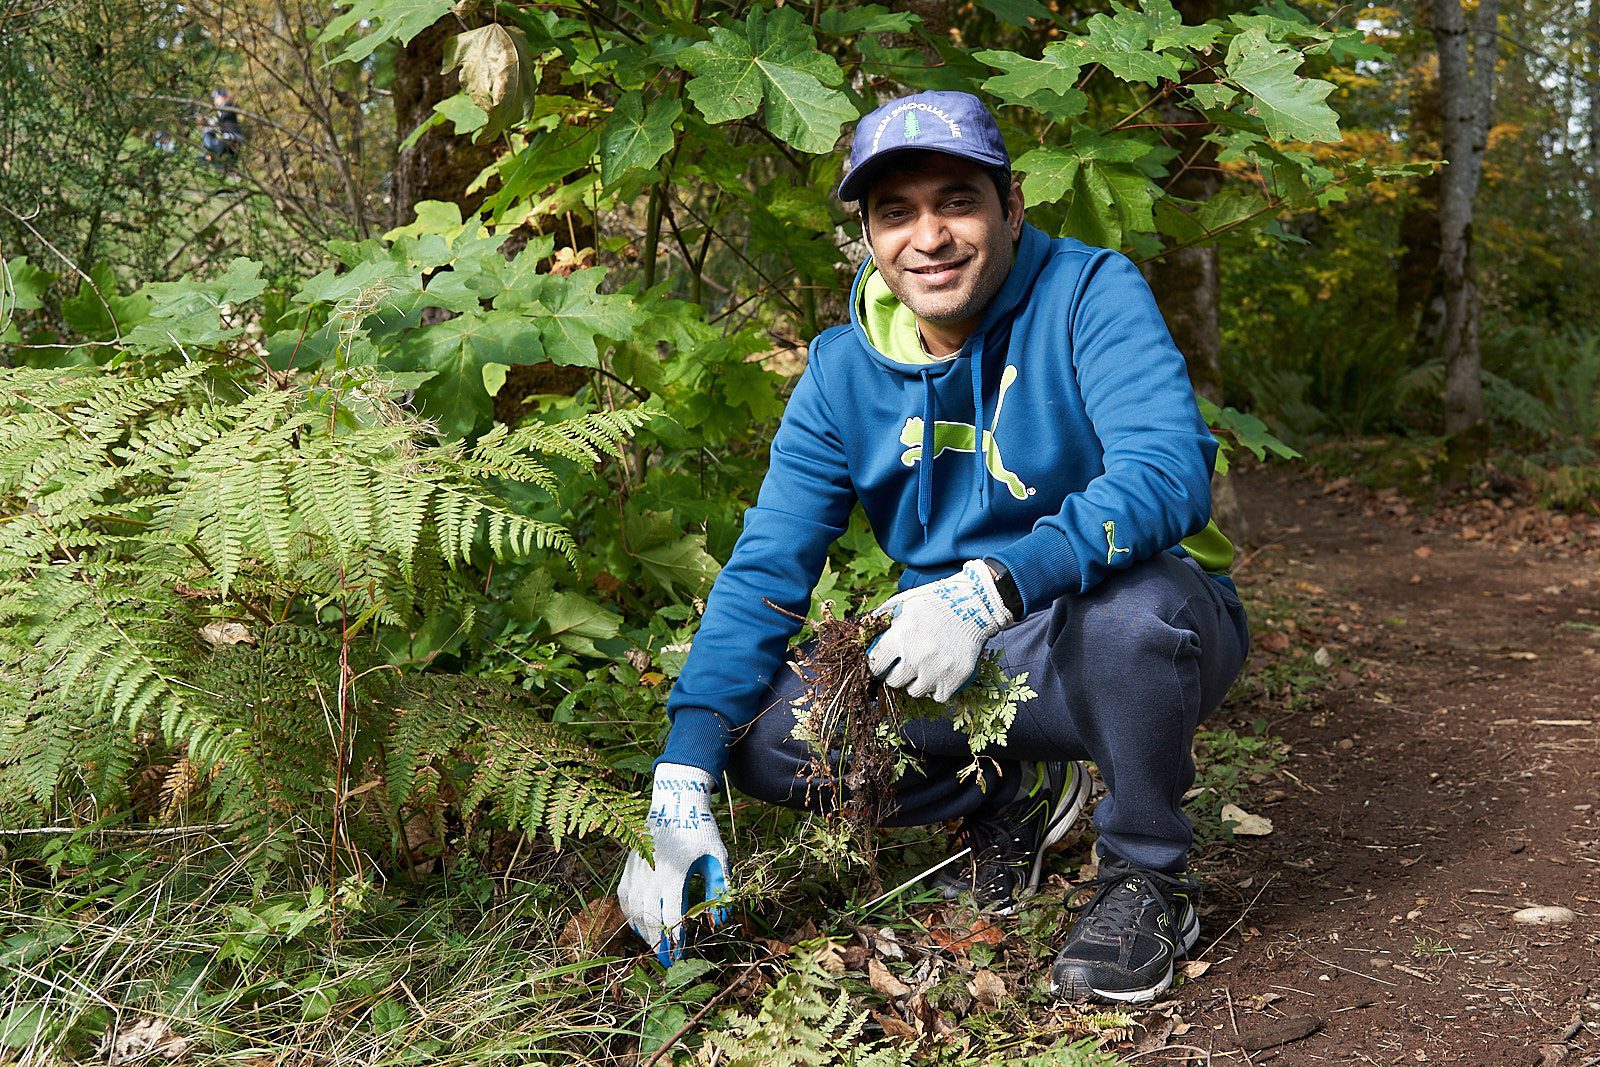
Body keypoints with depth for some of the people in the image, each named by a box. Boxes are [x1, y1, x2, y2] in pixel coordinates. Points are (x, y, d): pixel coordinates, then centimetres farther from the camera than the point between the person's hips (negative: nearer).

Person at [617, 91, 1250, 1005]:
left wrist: (991, 586, -44)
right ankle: (1010, 797, 12)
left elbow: (1168, 470, -30)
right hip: (971, 665, 4)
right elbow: (765, 571, -7)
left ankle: (1150, 877, -10)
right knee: (761, 733, -15)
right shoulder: (844, 370, -2)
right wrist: (683, 783, -18)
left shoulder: (1092, 295, -15)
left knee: (1134, 604, -39)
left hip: (1148, 634, -4)